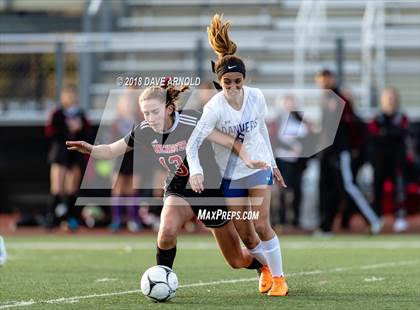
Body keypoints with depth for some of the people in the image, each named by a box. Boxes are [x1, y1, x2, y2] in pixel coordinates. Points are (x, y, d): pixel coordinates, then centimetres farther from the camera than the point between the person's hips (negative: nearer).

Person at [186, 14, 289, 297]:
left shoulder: (256, 97, -10)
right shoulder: (215, 108, -22)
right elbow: (193, 143, -28)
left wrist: (272, 163, 16)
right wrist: (196, 172, -44)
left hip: (258, 167, 1)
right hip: (230, 174, -1)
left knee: (261, 225, -12)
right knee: (245, 234, 3)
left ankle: (279, 277, 1)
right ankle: (266, 267, 32)